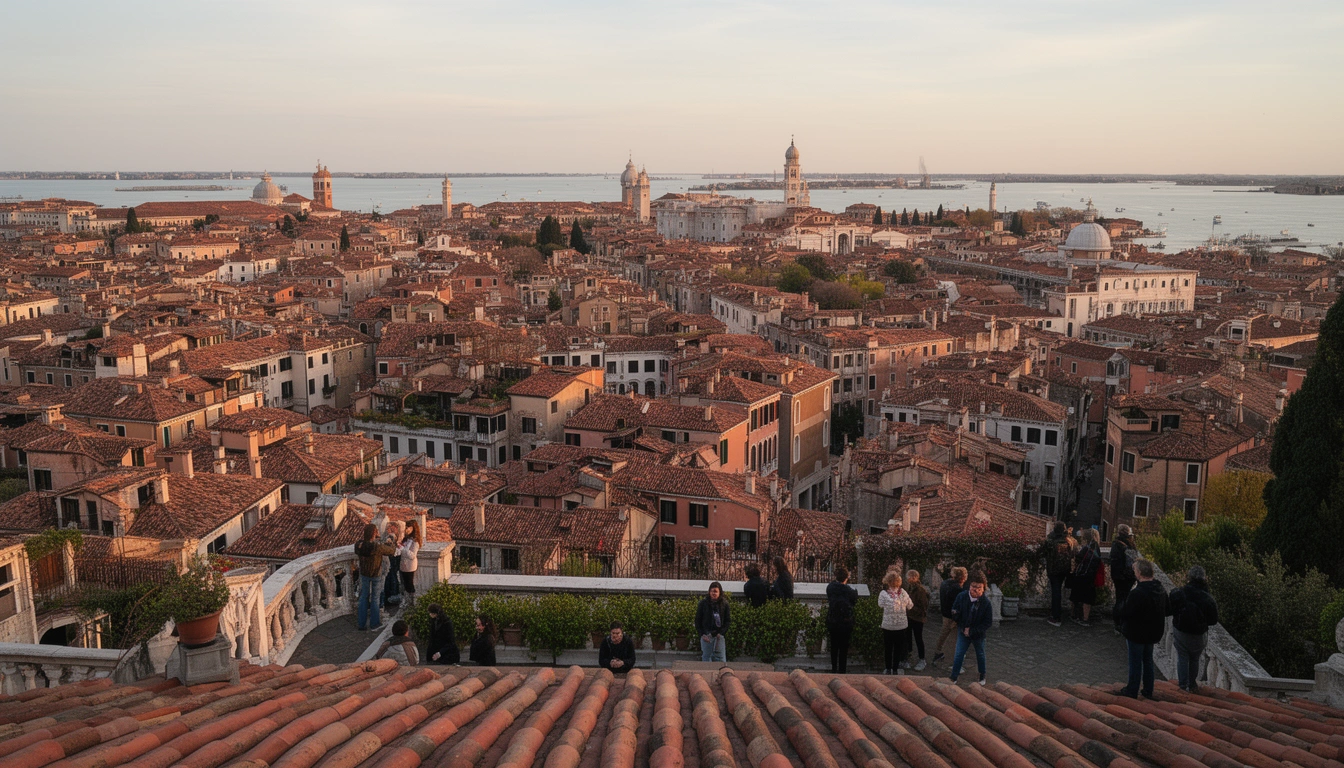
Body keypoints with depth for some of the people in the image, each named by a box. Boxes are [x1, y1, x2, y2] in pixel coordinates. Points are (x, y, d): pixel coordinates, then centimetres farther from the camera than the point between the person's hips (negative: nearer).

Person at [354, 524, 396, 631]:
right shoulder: (378, 547, -29)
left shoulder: (358, 546, -15)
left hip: (364, 574, 4)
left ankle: (361, 624, 24)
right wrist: (387, 543, 10)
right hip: (376, 575, -4)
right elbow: (392, 550, -13)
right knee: (375, 598, 12)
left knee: (363, 598, 17)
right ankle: (374, 624, 25)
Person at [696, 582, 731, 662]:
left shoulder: (724, 604, 3)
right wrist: (702, 634, -5)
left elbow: (727, 620, 5)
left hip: (719, 635, 1)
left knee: (721, 659, -1)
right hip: (706, 636, -1)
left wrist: (721, 633, -7)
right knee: (706, 657, 4)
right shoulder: (703, 603, -1)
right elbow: (697, 620, 3)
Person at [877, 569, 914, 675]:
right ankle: (895, 669, 18)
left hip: (887, 625, -1)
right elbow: (910, 606, 4)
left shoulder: (883, 593, -15)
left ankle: (888, 669, 20)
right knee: (898, 648, 14)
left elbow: (880, 605, 2)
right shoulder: (904, 593, -9)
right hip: (902, 625, 1)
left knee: (888, 647, 14)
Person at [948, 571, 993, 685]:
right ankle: (953, 678, 11)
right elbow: (955, 611, -2)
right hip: (963, 632, 1)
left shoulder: (986, 603, -22)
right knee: (959, 655, 1)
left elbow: (988, 623, -17)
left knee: (980, 655, 20)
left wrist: (972, 631, -20)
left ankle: (982, 677, 40)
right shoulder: (962, 596, -16)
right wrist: (955, 614, -27)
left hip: (978, 634, -1)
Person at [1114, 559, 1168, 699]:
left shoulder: (1137, 593, -29)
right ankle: (1148, 690, 30)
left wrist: (1119, 608, -4)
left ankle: (1132, 691, 18)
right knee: (1148, 661, 21)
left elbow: (1124, 613, -24)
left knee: (1135, 663, 7)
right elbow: (1166, 611, 12)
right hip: (1153, 633, 7)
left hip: (1136, 634, -7)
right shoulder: (1161, 591, -2)